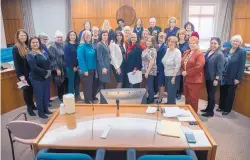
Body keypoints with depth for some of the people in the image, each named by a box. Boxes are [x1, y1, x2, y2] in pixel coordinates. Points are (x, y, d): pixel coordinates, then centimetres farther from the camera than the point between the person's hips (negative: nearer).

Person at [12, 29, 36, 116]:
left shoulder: (28, 46, 7)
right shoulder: (15, 48, -7)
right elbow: (16, 63, -11)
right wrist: (20, 75, -17)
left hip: (31, 72, 5)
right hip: (23, 73, -4)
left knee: (31, 89, 12)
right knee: (26, 89, 5)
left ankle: (32, 105, 28)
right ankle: (29, 107, 18)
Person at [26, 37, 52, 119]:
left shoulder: (43, 52, 8)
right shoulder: (30, 55, -12)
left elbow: (48, 62, 12)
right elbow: (34, 67, -21)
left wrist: (49, 71, -5)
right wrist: (45, 72, -18)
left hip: (46, 77, 6)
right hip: (37, 78, -6)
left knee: (46, 94, 14)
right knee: (39, 95, 4)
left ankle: (46, 109, 31)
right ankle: (40, 112, 19)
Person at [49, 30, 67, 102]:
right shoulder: (53, 47, -8)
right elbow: (53, 59, -12)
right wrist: (57, 69, -15)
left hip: (66, 68, 5)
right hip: (58, 68, -5)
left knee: (66, 83, 9)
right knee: (60, 84, 4)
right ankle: (61, 97, 20)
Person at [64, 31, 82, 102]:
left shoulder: (77, 45, 10)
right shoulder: (67, 45, -5)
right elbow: (66, 57, -10)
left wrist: (78, 65, -4)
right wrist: (73, 66, -12)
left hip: (77, 66, 5)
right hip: (70, 67, -5)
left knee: (77, 81, 11)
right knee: (71, 82, 1)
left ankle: (77, 96, 24)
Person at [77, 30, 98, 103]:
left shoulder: (91, 46, 12)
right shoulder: (81, 47, -11)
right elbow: (80, 59, -17)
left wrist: (96, 68, 9)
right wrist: (85, 70, -21)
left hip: (93, 69, 7)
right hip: (86, 70, -7)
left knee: (94, 85, 14)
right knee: (87, 86, 1)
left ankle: (92, 98, 33)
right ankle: (88, 101, 16)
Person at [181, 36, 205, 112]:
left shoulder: (199, 54, -13)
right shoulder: (186, 52, 13)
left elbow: (198, 67, -22)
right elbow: (182, 63, 16)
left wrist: (187, 73, -17)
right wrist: (183, 71, -2)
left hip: (195, 80, -8)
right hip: (186, 79, 8)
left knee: (193, 99, 2)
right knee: (187, 98, 18)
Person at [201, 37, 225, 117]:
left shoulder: (220, 54, -16)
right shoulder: (208, 52, 6)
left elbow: (220, 68, -17)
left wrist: (216, 79, -19)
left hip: (214, 79, -7)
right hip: (207, 77, 7)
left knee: (212, 95, 3)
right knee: (208, 94, 18)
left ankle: (211, 112, 16)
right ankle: (208, 108, 33)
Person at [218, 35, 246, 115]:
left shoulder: (242, 52, -8)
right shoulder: (226, 50, 4)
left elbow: (242, 66, -10)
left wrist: (238, 78, -14)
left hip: (233, 78, -4)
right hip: (223, 77, 4)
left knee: (230, 94, 10)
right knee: (222, 93, 14)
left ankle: (227, 109, 25)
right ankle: (221, 107, 32)